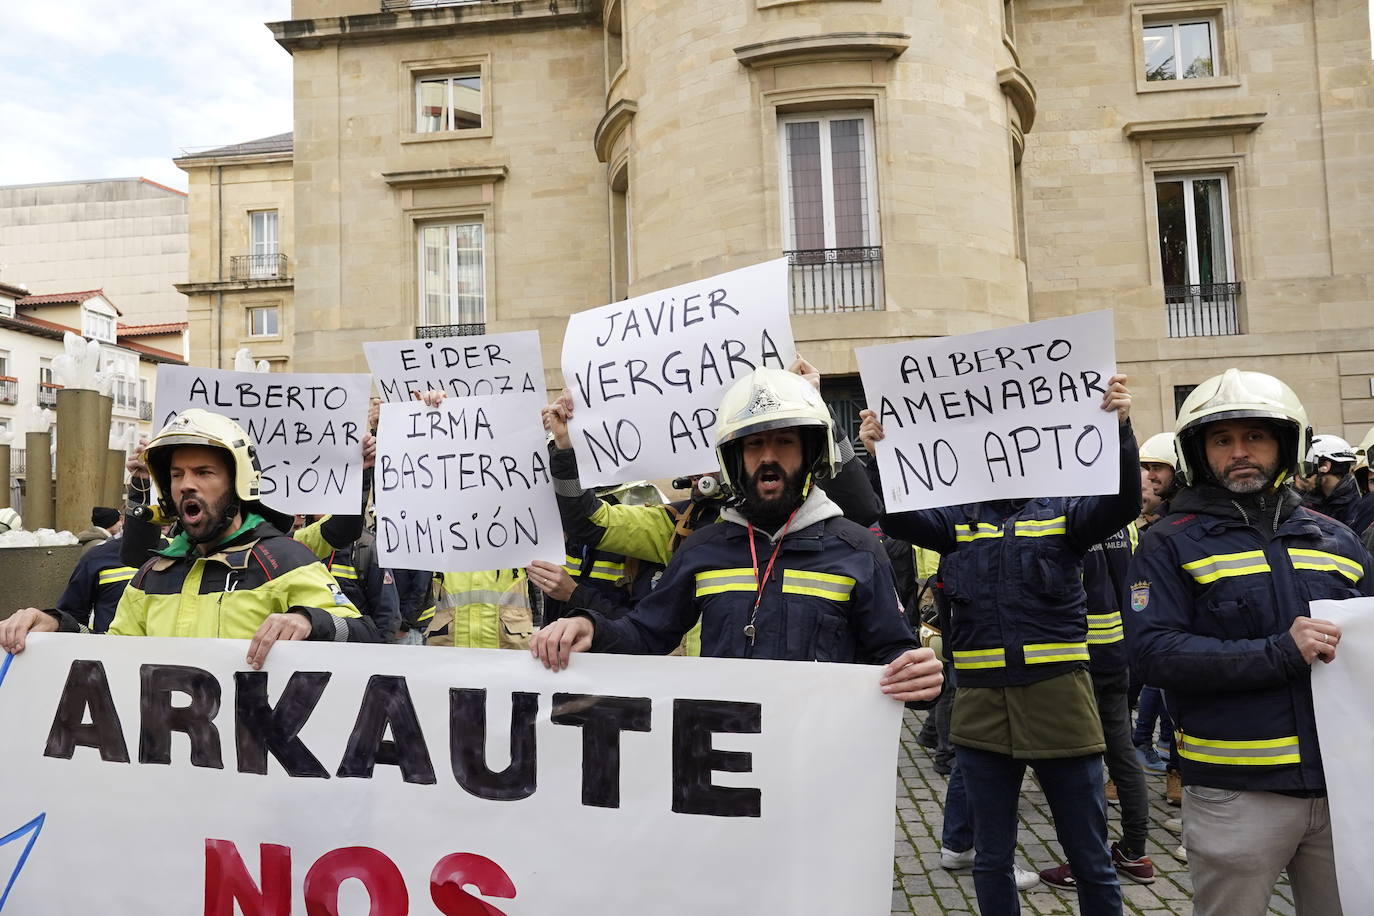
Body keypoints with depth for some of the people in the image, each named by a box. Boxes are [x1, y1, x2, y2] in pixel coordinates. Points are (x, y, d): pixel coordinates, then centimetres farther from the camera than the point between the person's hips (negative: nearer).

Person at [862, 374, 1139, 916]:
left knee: (1091, 859, 12)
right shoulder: (960, 520, 7)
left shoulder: (1062, 512, 3)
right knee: (992, 860, 15)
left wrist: (1120, 430, -30)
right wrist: (879, 458, -23)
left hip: (1060, 704, -1)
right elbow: (896, 517, -6)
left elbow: (1122, 503, -14)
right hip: (982, 708, 2)